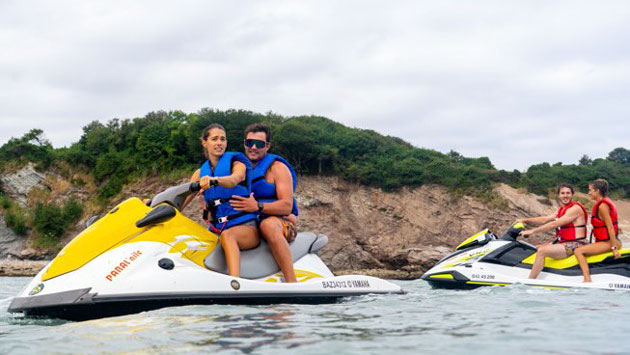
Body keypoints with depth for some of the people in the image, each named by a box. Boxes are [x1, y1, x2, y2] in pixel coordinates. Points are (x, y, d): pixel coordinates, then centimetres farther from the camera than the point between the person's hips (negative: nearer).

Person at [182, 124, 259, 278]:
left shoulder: (236, 162, 0)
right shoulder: (201, 172, 14)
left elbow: (234, 180, -25)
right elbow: (182, 199, 11)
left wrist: (213, 180, -47)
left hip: (246, 226, -5)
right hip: (215, 229, 5)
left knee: (227, 235, -39)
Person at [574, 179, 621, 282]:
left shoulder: (602, 206, -16)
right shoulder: (606, 202, 14)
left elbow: (610, 227, -20)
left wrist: (614, 248, -22)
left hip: (607, 243, -11)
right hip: (606, 241, 11)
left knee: (578, 251, -19)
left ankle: (587, 279, -28)